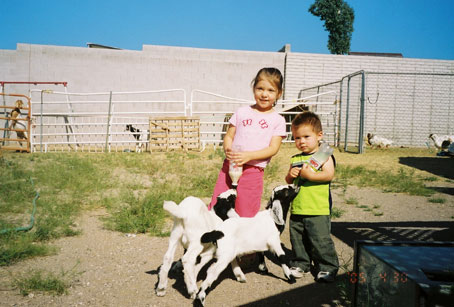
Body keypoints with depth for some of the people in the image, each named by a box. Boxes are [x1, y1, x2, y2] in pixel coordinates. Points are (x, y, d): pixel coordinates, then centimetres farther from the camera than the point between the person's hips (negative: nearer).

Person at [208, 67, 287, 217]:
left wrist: (249, 155, -18)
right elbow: (229, 135, 12)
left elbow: (273, 148, -4)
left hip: (253, 171, -2)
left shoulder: (277, 120, 4)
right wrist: (227, 149, -11)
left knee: (245, 214, 1)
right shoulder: (242, 112, 10)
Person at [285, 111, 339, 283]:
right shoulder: (295, 159, 13)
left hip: (318, 210, -6)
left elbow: (329, 175, -16)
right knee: (297, 239, 13)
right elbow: (289, 181, 18)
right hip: (297, 209, 6)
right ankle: (300, 264, 30)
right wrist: (290, 175, -3)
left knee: (321, 240, -3)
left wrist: (310, 175, -22)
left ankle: (327, 267, 12)